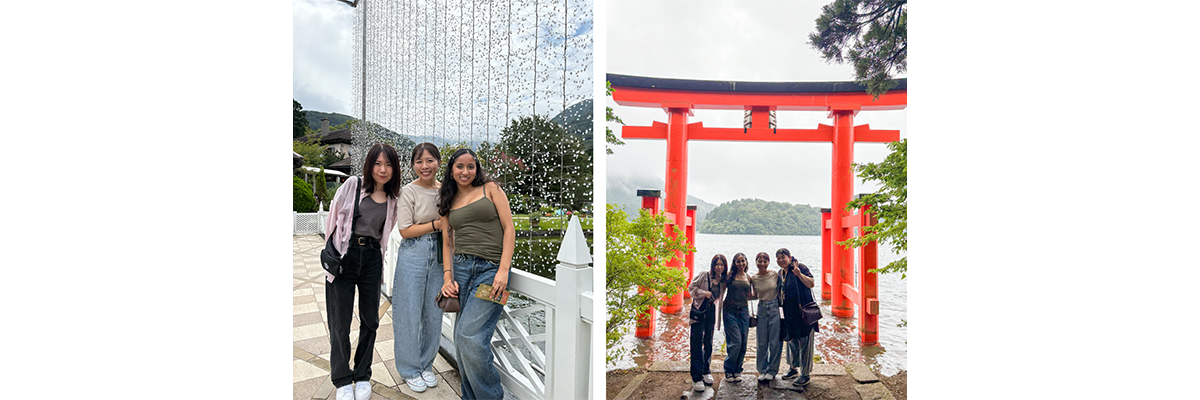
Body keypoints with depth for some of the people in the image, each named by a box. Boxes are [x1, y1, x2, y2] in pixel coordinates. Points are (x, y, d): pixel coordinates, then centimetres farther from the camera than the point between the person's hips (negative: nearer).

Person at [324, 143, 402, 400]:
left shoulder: (393, 198, 7)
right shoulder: (353, 185, -2)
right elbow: (334, 217, 0)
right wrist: (332, 252, -1)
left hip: (372, 258, 3)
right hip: (344, 256, -3)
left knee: (370, 319, 9)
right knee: (340, 320, 2)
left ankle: (362, 375, 26)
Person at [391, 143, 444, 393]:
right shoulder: (409, 191, -8)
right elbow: (405, 230, -11)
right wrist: (436, 224, -16)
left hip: (438, 254, 4)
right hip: (413, 255, -4)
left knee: (434, 312, 11)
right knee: (410, 312, 3)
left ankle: (426, 365, 28)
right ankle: (409, 369, 20)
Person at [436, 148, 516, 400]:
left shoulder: (490, 189, 7)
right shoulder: (448, 203, 19)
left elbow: (509, 229, 0)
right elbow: (447, 243, 17)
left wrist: (503, 270, -11)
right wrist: (448, 278, 1)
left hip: (491, 269, -4)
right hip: (461, 268, 4)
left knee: (469, 336, -16)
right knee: (461, 339, 2)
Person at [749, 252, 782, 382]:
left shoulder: (775, 275, -4)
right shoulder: (753, 278, 1)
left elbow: (780, 291, 6)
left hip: (775, 308, -1)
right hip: (762, 309, 2)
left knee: (775, 342, 1)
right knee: (762, 342, 5)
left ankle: (772, 370, 15)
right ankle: (762, 370, 18)